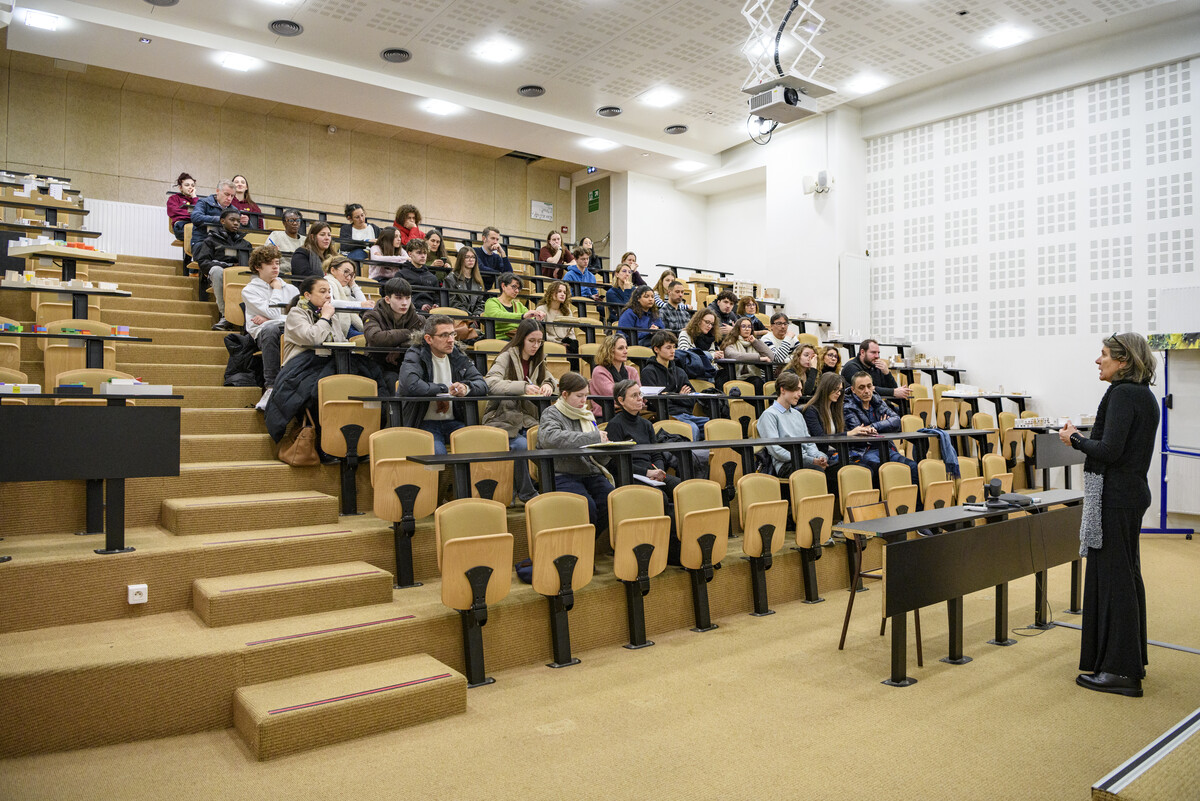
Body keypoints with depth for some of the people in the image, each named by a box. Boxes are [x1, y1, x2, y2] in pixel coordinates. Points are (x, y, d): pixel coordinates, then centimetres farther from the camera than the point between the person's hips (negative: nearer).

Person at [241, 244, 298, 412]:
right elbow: (274, 313, -4)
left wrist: (269, 319, -2)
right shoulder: (249, 290, 13)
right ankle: (271, 387, -42)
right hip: (264, 333, -2)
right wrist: (276, 290, 10)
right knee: (271, 329, -40)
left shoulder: (291, 289, 24)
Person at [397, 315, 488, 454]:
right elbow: (411, 384, -22)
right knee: (437, 453, -35)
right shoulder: (415, 356, -2)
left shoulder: (459, 358, 13)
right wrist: (445, 390, -11)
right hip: (424, 423, -4)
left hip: (454, 423, 4)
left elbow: (482, 384, 6)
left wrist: (466, 388, -18)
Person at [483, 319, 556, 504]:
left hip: (526, 421, 5)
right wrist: (523, 387, -33)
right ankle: (526, 493, -14)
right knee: (522, 445, -33)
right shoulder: (506, 358, -5)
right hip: (502, 421, -5)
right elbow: (490, 383, -21)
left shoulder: (537, 361, 14)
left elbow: (552, 381, 19)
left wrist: (548, 385, -8)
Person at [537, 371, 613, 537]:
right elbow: (550, 438, -23)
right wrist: (593, 437, -20)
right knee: (588, 507, -30)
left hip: (591, 474, 6)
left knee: (610, 502, -23)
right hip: (564, 475, -5)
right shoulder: (551, 413, 4)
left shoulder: (587, 415, 21)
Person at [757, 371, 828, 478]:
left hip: (806, 459, 7)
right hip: (786, 464, -7)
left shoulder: (797, 414, 29)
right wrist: (810, 461, -14)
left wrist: (819, 457, -1)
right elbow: (775, 450, -9)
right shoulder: (769, 415, 2)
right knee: (820, 469, -36)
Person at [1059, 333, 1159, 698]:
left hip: (1113, 497, -10)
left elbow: (1109, 450, -23)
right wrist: (1084, 438, 12)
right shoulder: (1144, 395, 13)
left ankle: (1119, 671, 3)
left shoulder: (1122, 394, -16)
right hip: (1133, 492, 10)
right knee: (1127, 575, 17)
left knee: (1112, 577, -4)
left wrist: (1076, 439, -8)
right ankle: (1132, 659, 29)